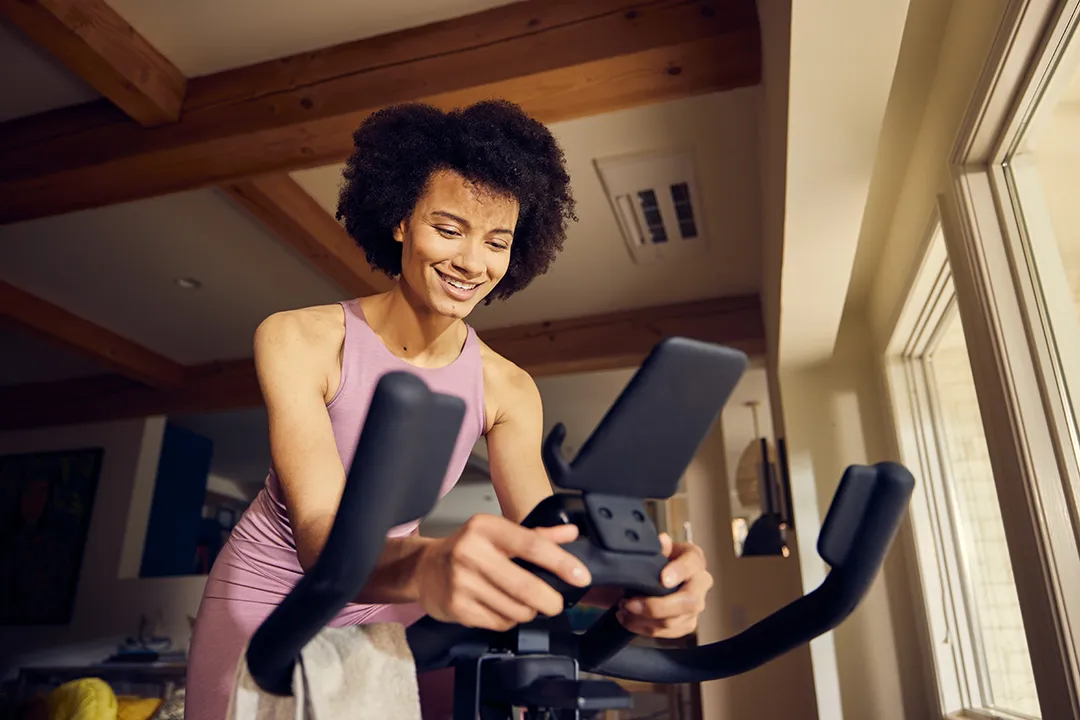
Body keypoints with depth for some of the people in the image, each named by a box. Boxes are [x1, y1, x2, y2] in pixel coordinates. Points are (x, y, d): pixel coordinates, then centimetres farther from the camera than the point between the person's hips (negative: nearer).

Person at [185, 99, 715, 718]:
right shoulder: (297, 340, -20)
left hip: (391, 607, 2)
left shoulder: (508, 390, -10)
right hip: (265, 600, -2)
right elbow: (320, 537, -31)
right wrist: (425, 565, -53)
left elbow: (545, 544, -19)